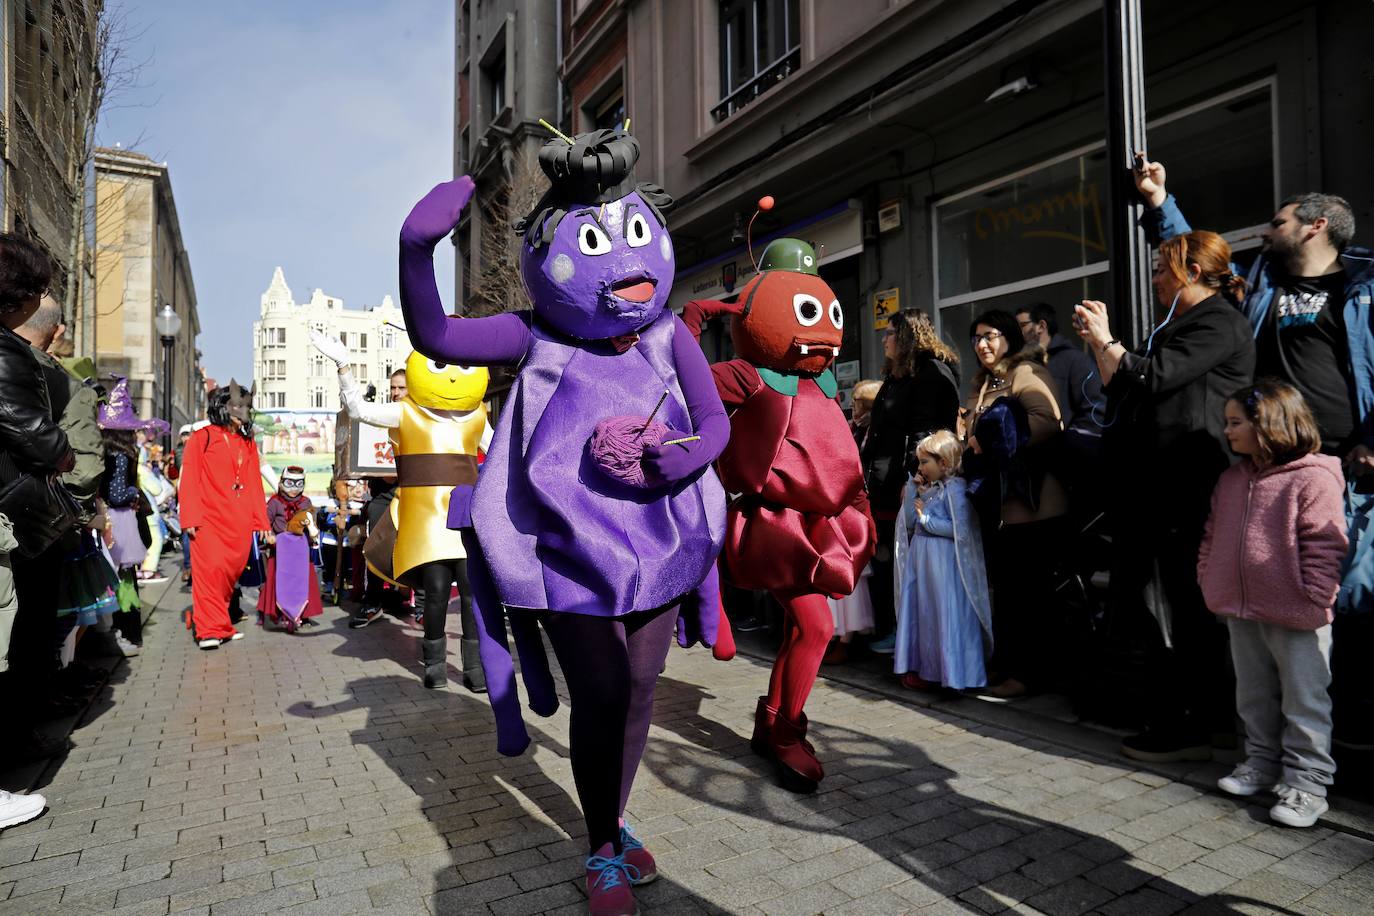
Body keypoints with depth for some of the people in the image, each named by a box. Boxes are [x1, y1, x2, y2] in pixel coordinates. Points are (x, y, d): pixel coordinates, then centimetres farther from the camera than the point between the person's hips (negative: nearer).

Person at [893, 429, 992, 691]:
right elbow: (909, 522, 8)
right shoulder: (927, 489, 12)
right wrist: (912, 489, 3)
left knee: (943, 615, 0)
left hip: (943, 563, -8)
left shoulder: (954, 488, -12)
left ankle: (943, 672, 12)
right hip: (920, 558, 8)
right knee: (919, 612, 13)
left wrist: (927, 519, -17)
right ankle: (921, 666, 24)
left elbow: (961, 530, -21)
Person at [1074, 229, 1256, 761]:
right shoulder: (1181, 324, 22)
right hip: (1163, 483, 10)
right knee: (1187, 607, 13)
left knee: (1177, 605, -6)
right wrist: (1097, 345, 10)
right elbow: (1120, 389, 18)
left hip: (1187, 488, -10)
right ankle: (1212, 717, 23)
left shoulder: (1218, 322, -6)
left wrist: (1106, 338, -6)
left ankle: (1182, 728, 3)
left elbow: (1153, 378, -18)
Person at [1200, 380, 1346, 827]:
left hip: (1295, 618, -7)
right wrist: (1210, 585, 10)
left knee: (1303, 702, 6)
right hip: (1241, 611, 7)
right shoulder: (1231, 479, 8)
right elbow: (1212, 537, 15)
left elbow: (1324, 548, -16)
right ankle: (1262, 762, 34)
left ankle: (1307, 782, 17)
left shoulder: (1313, 479, -15)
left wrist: (1314, 601, -17)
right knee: (1254, 696, 19)